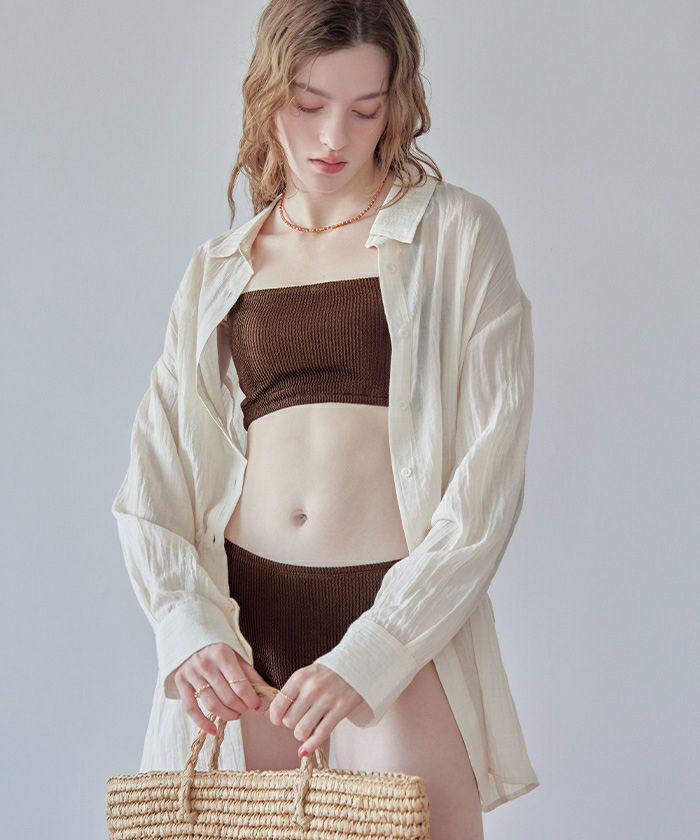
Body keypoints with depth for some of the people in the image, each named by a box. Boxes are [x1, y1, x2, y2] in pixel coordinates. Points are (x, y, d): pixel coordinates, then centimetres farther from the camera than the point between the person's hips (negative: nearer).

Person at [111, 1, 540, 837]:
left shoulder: (454, 234, 2)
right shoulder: (219, 270, 12)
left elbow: (488, 472, -6)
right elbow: (155, 475, 6)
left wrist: (369, 657, -15)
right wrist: (189, 626, -12)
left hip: (406, 620, -3)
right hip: (244, 623, 3)